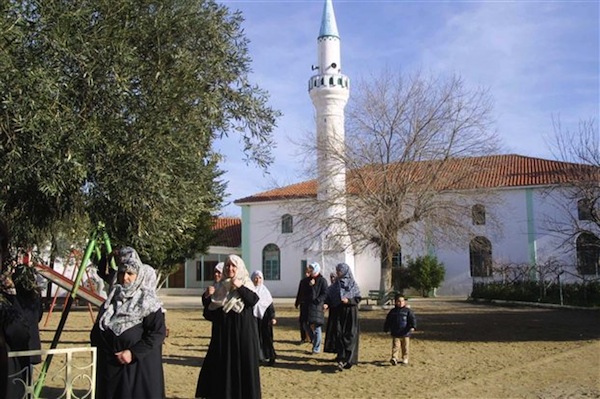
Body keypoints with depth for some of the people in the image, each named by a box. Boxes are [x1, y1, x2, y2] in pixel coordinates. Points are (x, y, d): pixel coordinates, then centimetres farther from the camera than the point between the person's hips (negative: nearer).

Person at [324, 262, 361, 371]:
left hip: (350, 312, -3)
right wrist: (327, 304, -11)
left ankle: (348, 360, -1)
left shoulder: (352, 283, -2)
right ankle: (341, 359, -1)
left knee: (349, 335, -5)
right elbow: (330, 297, 8)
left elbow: (358, 298, -3)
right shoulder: (336, 284, 9)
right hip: (338, 312, 4)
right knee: (339, 335, -2)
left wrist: (348, 300, -20)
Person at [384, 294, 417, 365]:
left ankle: (405, 358, 23)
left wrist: (413, 326, -26)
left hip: (405, 333, -1)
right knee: (395, 346, -8)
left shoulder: (408, 311, -1)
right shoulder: (392, 311, 6)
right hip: (395, 334, 1)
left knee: (405, 347, 9)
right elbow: (388, 321, 14)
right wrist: (386, 329, 15)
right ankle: (394, 358, -11)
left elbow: (413, 319, -10)